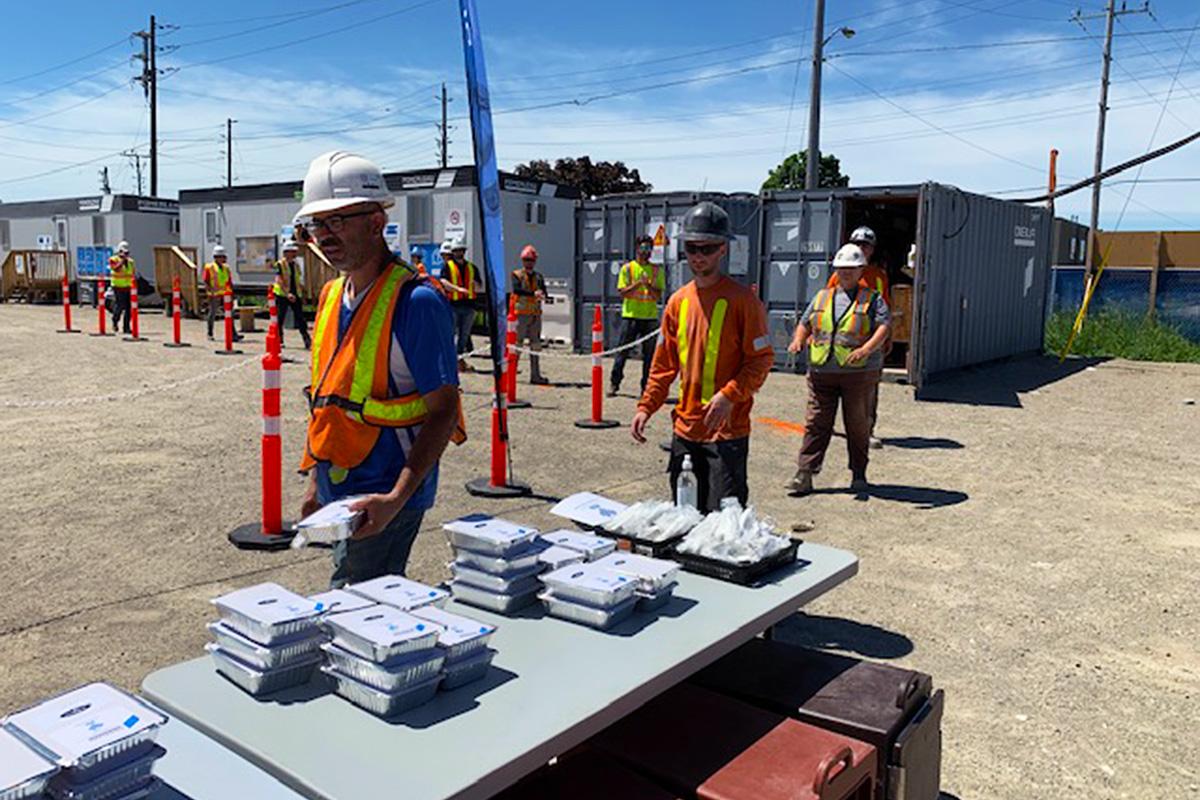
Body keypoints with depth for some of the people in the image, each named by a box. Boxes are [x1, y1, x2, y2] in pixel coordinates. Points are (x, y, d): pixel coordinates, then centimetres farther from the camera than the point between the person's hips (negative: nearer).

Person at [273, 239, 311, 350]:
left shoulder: (296, 265, 12)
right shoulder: (280, 264, -7)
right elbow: (279, 281, -16)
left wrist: (302, 295, 14)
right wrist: (287, 294, -26)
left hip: (295, 295, 5)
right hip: (282, 295, -5)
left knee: (300, 318, -2)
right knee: (280, 319, 3)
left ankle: (307, 340, -5)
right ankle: (279, 340, 13)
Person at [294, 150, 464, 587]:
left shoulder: (416, 302, -15)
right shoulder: (331, 296, 10)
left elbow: (443, 411, -17)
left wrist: (397, 498, -25)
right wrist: (315, 480, 18)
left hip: (385, 499, -7)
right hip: (340, 494, 8)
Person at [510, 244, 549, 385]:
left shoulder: (539, 277, 15)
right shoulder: (517, 275, 2)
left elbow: (543, 293, 1)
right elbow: (516, 289, -17)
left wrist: (541, 295, -24)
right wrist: (533, 293, -29)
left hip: (535, 314, 5)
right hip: (521, 314, -5)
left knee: (536, 346, 6)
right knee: (517, 344, -4)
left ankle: (535, 375, 11)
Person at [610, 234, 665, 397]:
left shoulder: (657, 270, 8)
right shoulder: (627, 268, 5)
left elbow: (659, 295, 1)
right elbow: (623, 292, -3)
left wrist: (648, 285, -15)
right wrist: (638, 283, -15)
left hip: (650, 317, 1)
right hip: (630, 315, -1)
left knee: (649, 354, 3)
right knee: (623, 351, 1)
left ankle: (646, 386, 10)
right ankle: (614, 383, 10)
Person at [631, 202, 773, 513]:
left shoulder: (742, 299, -7)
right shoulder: (678, 301, 10)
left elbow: (762, 359, -8)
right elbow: (664, 364, 15)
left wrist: (729, 396, -21)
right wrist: (646, 407, 6)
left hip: (727, 431, -6)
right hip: (685, 429, 6)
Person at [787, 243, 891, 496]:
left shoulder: (872, 299, 5)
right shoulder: (822, 297, 16)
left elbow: (883, 326, -8)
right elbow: (805, 322, 17)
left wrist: (867, 348, -25)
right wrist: (798, 339, -5)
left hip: (859, 373, -2)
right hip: (821, 371, 2)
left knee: (858, 424, 7)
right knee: (816, 423, -1)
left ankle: (859, 475, 20)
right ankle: (804, 474, 0)